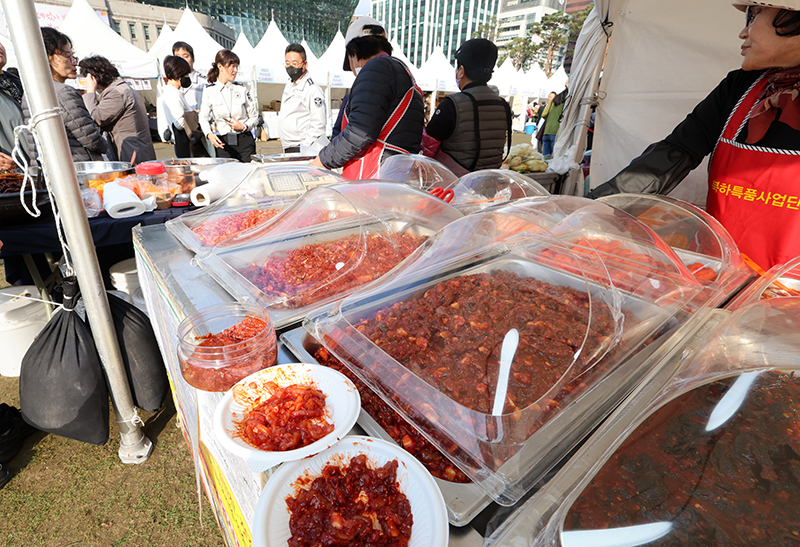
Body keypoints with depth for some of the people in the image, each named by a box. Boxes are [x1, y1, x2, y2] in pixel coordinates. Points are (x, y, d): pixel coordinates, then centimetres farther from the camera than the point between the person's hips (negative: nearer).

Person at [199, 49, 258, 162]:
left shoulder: (241, 89, 8)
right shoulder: (209, 91, 6)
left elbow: (254, 117, 10)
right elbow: (204, 118, 3)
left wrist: (244, 127, -9)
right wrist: (209, 134, -16)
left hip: (245, 141, 0)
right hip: (223, 144, 0)